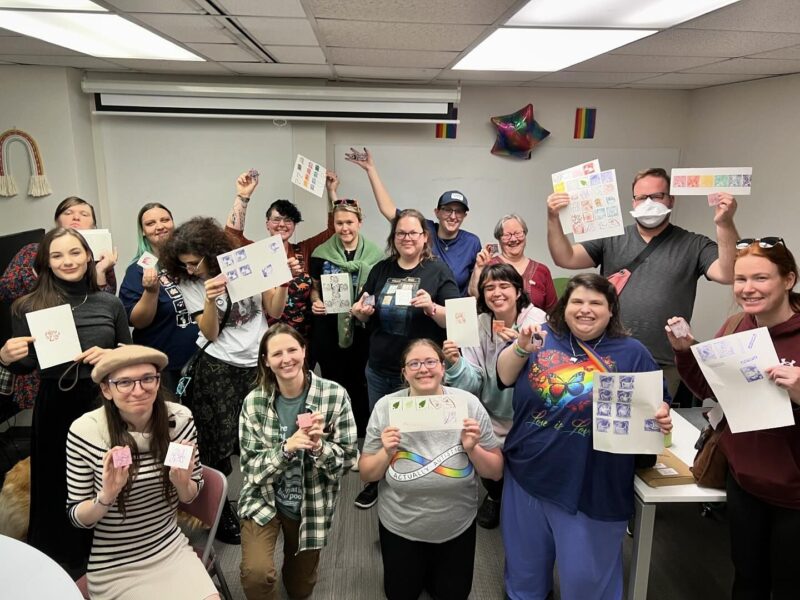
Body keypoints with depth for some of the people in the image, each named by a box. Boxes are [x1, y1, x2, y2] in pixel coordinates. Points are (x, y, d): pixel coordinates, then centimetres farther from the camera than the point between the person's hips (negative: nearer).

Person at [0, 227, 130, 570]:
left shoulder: (110, 304, 2)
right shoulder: (29, 308, -3)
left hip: (104, 403, 1)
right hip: (55, 408, -1)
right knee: (59, 487, 11)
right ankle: (63, 561, 36)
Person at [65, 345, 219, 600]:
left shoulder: (180, 418, -10)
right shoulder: (83, 432, -17)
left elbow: (191, 496, 3)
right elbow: (77, 518, -6)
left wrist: (182, 483, -19)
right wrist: (106, 495, -26)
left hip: (172, 549, 3)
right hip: (113, 567, -2)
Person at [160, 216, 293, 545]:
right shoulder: (190, 283, -2)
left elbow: (274, 311, 1)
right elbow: (210, 333, -8)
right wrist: (210, 299, -24)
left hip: (259, 364, 1)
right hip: (218, 369, 0)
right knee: (217, 446, 3)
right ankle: (220, 512, 23)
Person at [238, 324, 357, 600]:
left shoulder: (335, 395, -16)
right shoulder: (254, 402, -12)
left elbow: (347, 460, -11)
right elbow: (251, 467, -12)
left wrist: (319, 447, -31)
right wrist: (286, 448, -30)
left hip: (312, 505, 1)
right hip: (262, 500, 0)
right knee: (256, 574, -24)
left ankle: (295, 560, 53)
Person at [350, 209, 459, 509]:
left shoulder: (438, 271, -8)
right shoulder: (381, 270, 5)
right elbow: (365, 316, 13)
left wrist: (432, 308, -30)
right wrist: (360, 311, -9)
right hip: (379, 369, 4)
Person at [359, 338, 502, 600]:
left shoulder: (468, 403, -16)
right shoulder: (386, 407, -16)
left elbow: (496, 472, -9)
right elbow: (366, 475, -8)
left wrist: (472, 449, -27)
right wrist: (386, 453, -26)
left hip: (457, 527, 0)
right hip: (400, 527, 0)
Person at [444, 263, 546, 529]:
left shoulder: (537, 320, -14)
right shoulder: (478, 325, -6)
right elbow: (473, 385, -12)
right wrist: (455, 364, -31)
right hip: (492, 419, 2)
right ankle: (495, 496, 35)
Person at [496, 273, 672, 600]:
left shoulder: (631, 352, -2)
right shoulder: (545, 337, 1)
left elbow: (657, 403, 1)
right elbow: (505, 377, -1)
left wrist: (661, 417, -20)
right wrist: (521, 348, -18)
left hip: (593, 488, -2)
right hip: (527, 474, 3)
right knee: (524, 563, 24)